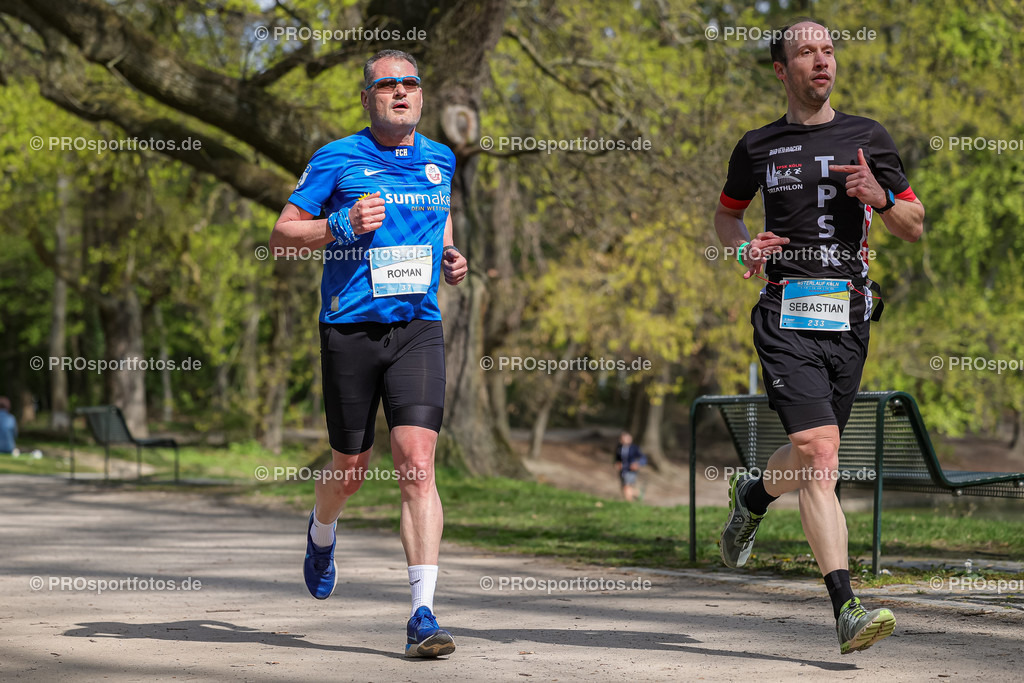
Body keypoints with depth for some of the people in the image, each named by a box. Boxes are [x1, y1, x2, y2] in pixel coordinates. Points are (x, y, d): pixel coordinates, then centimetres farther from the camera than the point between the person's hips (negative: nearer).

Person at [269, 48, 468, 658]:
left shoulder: (440, 160, 11)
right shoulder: (337, 159, -1)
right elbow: (282, 235, 1)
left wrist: (450, 257, 10)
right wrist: (343, 226, -15)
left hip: (418, 328, 2)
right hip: (351, 328, -2)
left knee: (418, 464, -13)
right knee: (352, 467, 10)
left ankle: (423, 614, -16)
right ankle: (322, 534, 47)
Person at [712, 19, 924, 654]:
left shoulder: (868, 138, 10)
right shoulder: (758, 147, 8)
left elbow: (916, 226, 13)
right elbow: (726, 212, 25)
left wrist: (880, 197, -9)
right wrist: (746, 245, 3)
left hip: (849, 316, 3)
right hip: (787, 316, -3)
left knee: (815, 459, 10)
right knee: (818, 453, -17)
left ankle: (754, 495, 46)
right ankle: (846, 607, -19)